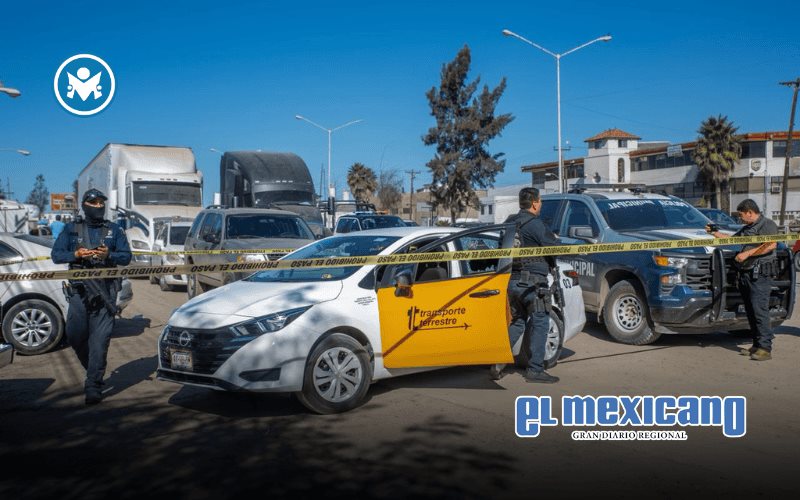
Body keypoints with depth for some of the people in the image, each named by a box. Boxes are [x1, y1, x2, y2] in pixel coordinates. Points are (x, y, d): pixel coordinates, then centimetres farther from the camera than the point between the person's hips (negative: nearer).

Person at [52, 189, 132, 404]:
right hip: (79, 290, 1)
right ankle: (94, 369, 29)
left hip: (105, 292, -1)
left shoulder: (114, 230, 10)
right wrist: (76, 254, -12)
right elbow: (56, 255, 6)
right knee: (75, 336, 2)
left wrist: (109, 255, -14)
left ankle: (93, 386, -2)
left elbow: (126, 256, 6)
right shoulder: (71, 229, 10)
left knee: (99, 340, -6)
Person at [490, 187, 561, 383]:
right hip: (532, 281, -8)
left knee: (516, 323, 16)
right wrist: (557, 240, 17)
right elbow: (553, 246, -8)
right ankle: (535, 370, 2)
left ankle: (497, 363, 8)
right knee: (540, 324, 1)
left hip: (512, 280, 8)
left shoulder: (510, 222, 11)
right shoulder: (534, 224, -12)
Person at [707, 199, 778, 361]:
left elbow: (771, 245, -20)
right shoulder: (746, 228, 24)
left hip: (760, 275, -9)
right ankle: (756, 345, 15)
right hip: (745, 274, 9)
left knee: (760, 310, -12)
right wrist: (714, 232, 33)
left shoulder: (767, 224, -4)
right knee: (750, 311, 10)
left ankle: (765, 348, -12)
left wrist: (747, 253, -20)